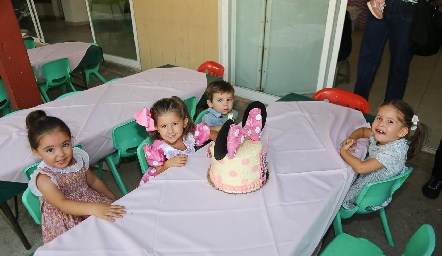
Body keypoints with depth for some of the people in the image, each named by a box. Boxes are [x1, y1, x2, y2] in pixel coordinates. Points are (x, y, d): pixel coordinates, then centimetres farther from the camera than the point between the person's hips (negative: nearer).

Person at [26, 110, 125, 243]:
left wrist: (113, 198, 13)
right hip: (65, 221, -6)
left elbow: (93, 181, 13)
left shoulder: (78, 158, -3)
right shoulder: (43, 178, -19)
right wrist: (92, 208, -48)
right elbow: (61, 204, -33)